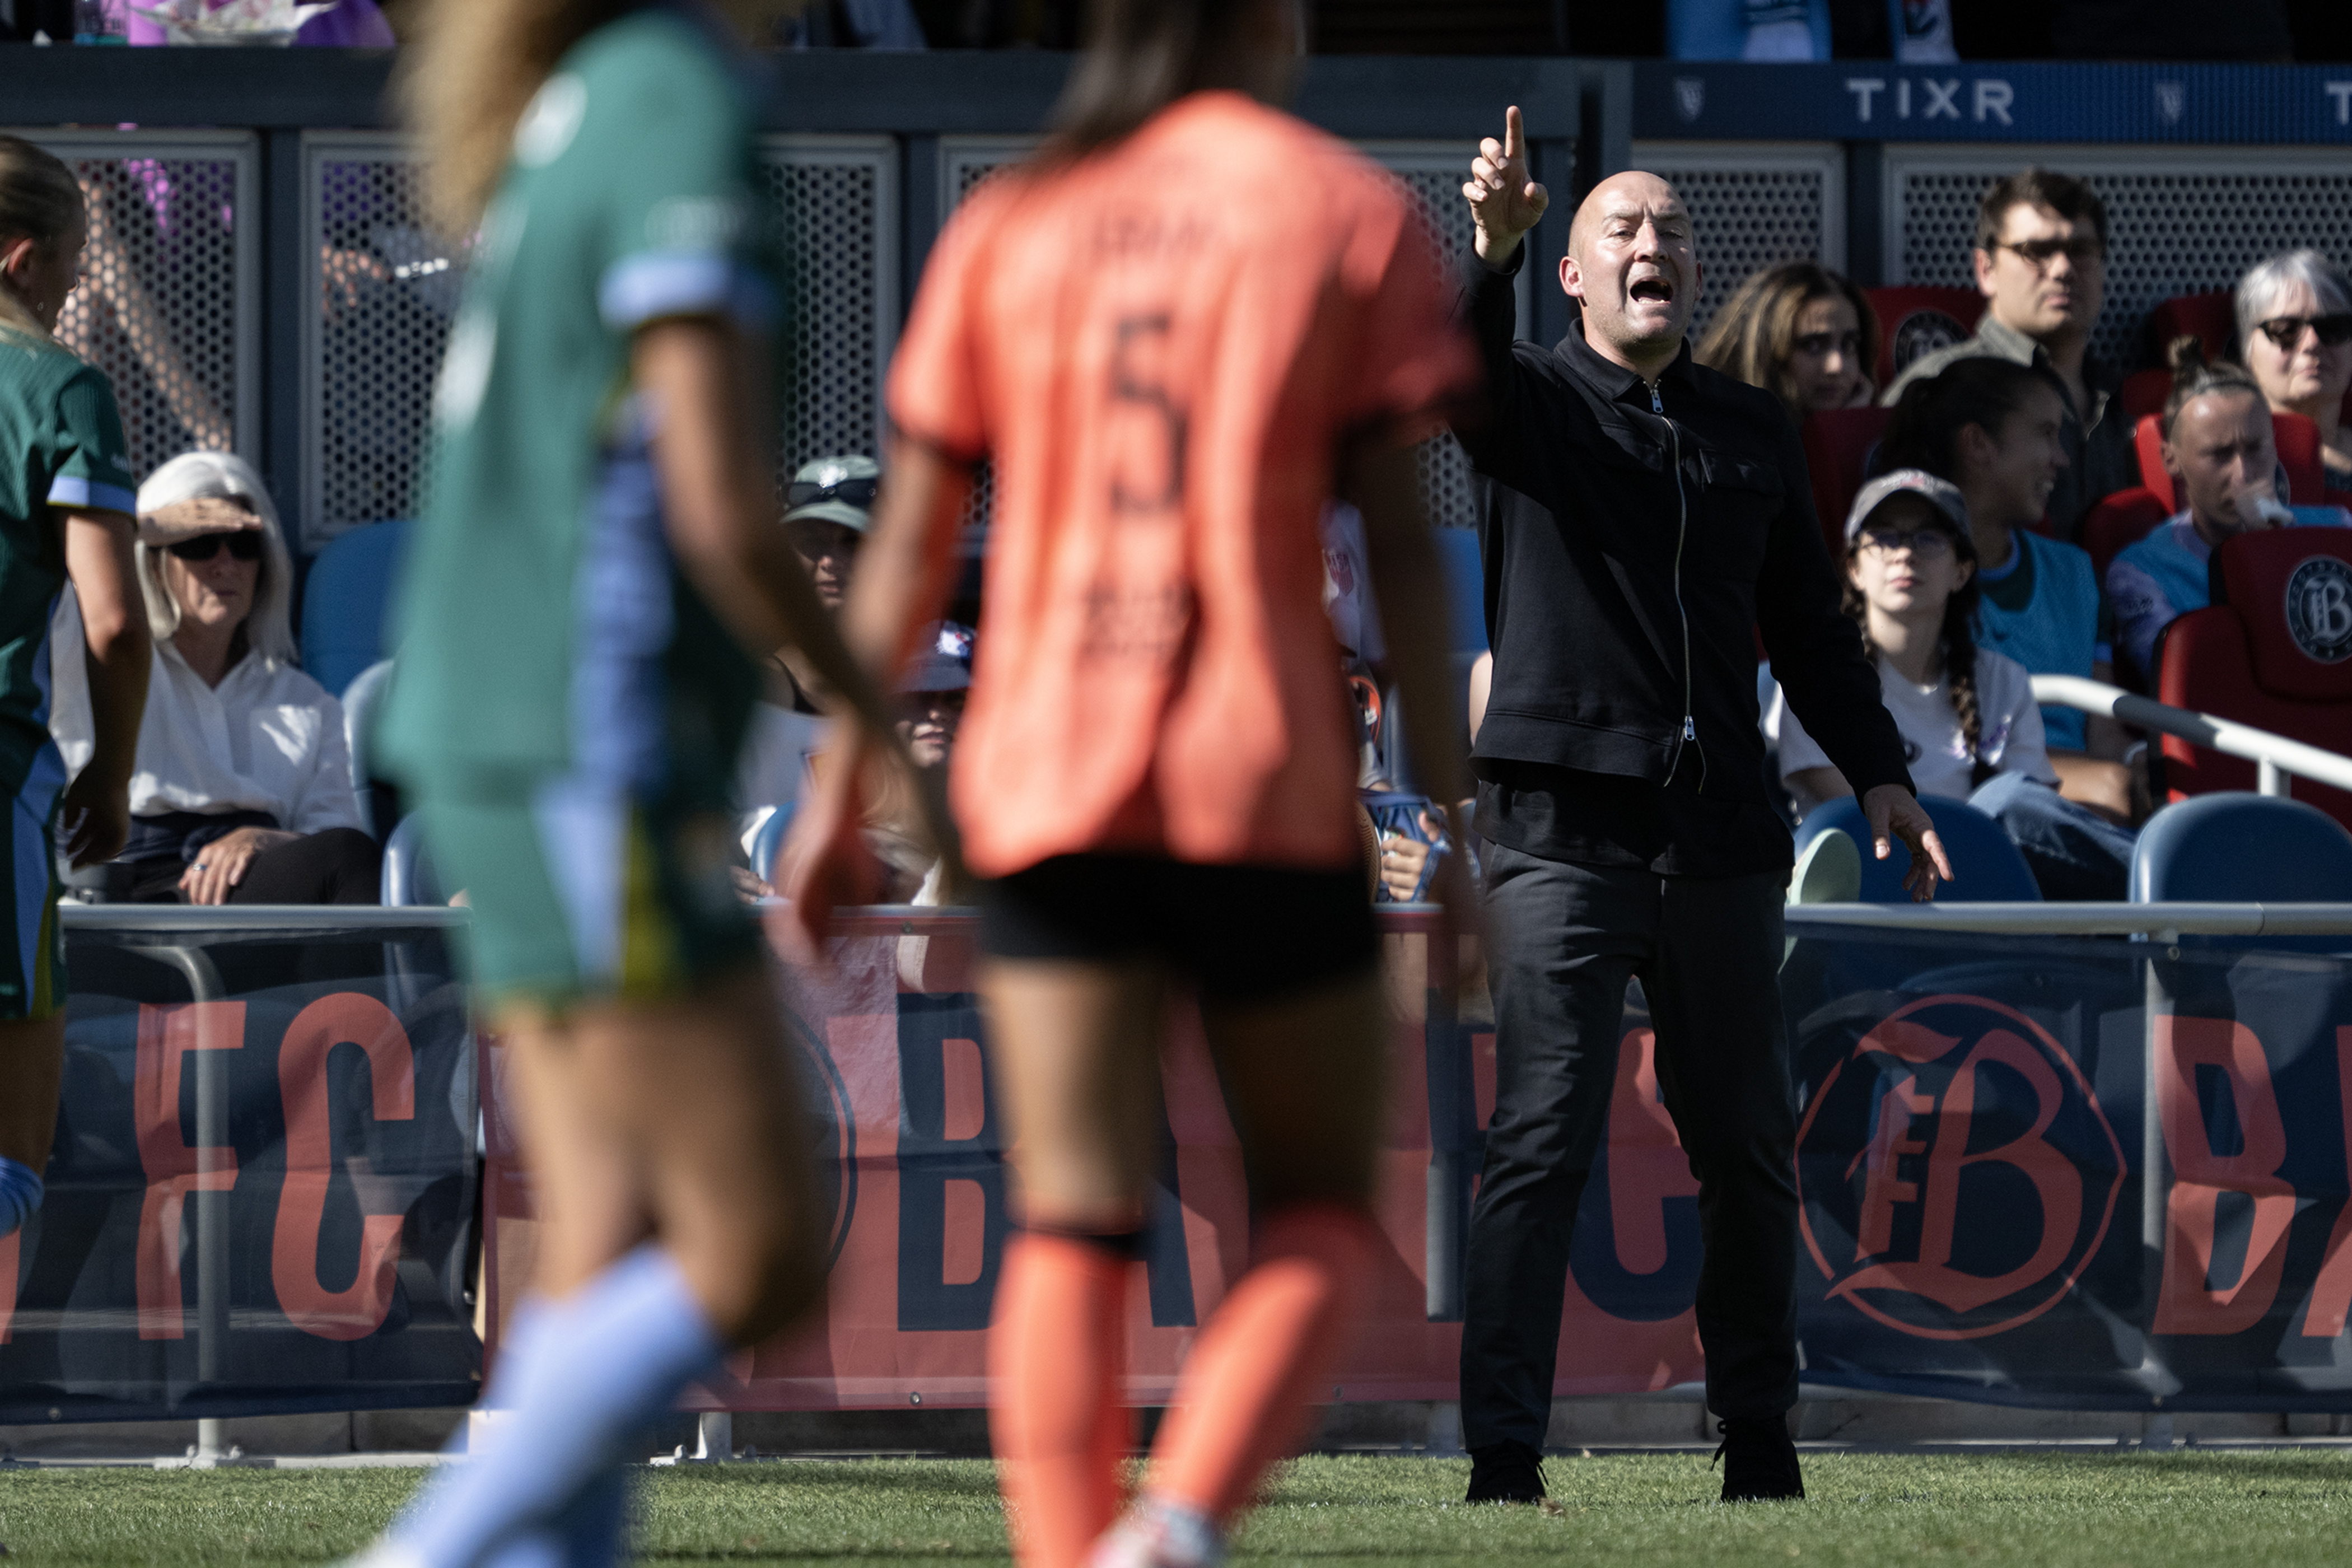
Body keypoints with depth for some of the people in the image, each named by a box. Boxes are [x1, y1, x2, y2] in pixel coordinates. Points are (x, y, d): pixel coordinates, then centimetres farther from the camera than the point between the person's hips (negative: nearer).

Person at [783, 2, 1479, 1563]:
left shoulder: (1007, 224, 9)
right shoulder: (1353, 215, 1)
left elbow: (911, 540, 9)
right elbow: (1402, 537, -4)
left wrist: (841, 792, 16)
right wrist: (1448, 815, -2)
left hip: (1049, 781, 2)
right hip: (1266, 786, -2)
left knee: (1073, 1225, 1)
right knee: (1320, 1215, 9)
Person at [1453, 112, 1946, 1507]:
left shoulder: (1754, 431, 16)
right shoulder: (1534, 403, 3)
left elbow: (1809, 622, 21)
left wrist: (1880, 774, 11)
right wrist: (1494, 252, -40)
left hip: (1721, 840, 4)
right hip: (1562, 829, -4)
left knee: (1748, 1151, 9)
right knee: (1542, 1143, -11)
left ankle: (1760, 1438, 22)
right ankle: (1505, 1455, -12)